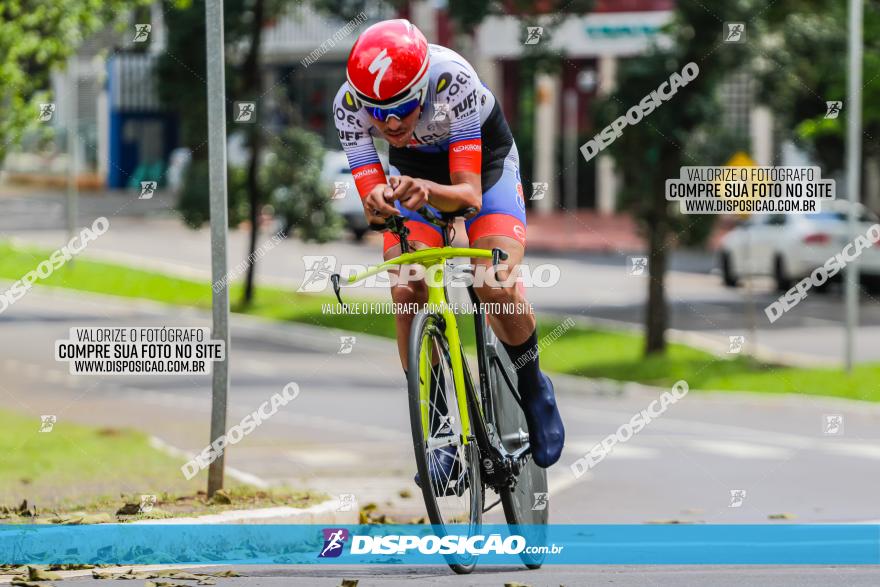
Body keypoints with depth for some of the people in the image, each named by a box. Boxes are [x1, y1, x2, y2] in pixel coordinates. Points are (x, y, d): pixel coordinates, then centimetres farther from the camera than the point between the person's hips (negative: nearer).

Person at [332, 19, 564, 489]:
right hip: (414, 168, 3)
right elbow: (370, 195, -28)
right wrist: (378, 206, -52)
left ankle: (533, 388, 6)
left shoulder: (453, 80, -39)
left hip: (481, 160, -3)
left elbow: (470, 194, -38)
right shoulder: (349, 103, -30)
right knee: (407, 292, -20)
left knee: (494, 285, -25)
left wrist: (427, 191, -59)